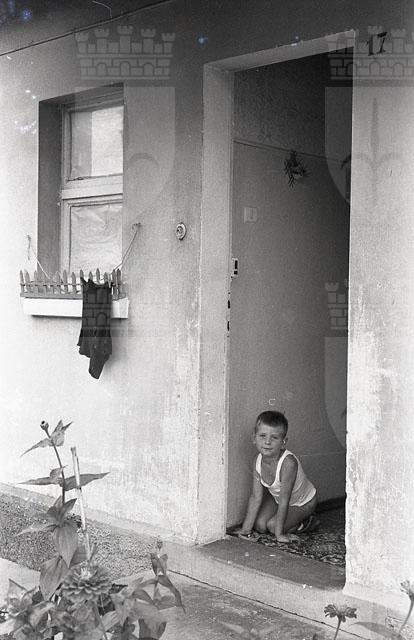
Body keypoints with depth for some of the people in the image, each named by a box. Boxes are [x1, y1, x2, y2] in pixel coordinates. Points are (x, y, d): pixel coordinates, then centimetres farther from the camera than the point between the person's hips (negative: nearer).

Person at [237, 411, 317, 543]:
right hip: (276, 497, 6)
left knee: (272, 525, -17)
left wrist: (279, 533, -29)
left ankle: (306, 522, 7)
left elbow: (284, 501, -34)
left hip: (304, 503, -6)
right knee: (259, 525, -6)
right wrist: (246, 529, -14)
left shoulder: (288, 462, -40)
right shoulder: (258, 462, -21)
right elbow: (256, 497, -15)